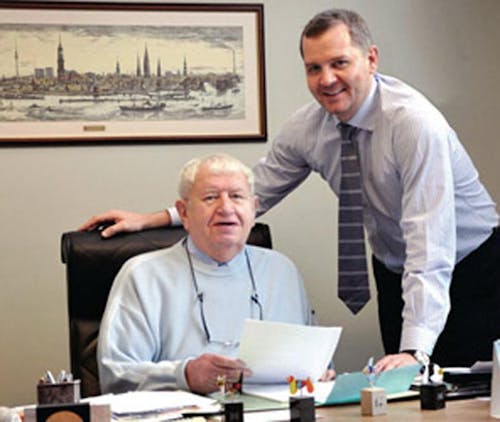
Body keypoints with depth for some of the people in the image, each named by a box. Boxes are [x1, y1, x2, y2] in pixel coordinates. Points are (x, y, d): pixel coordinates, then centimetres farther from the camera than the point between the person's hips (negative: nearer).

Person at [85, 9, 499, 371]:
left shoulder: (414, 122, -30)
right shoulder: (307, 126, -10)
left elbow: (429, 241, -36)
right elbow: (250, 191, 0)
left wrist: (414, 350, -44)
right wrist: (151, 219, -7)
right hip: (393, 268, 5)